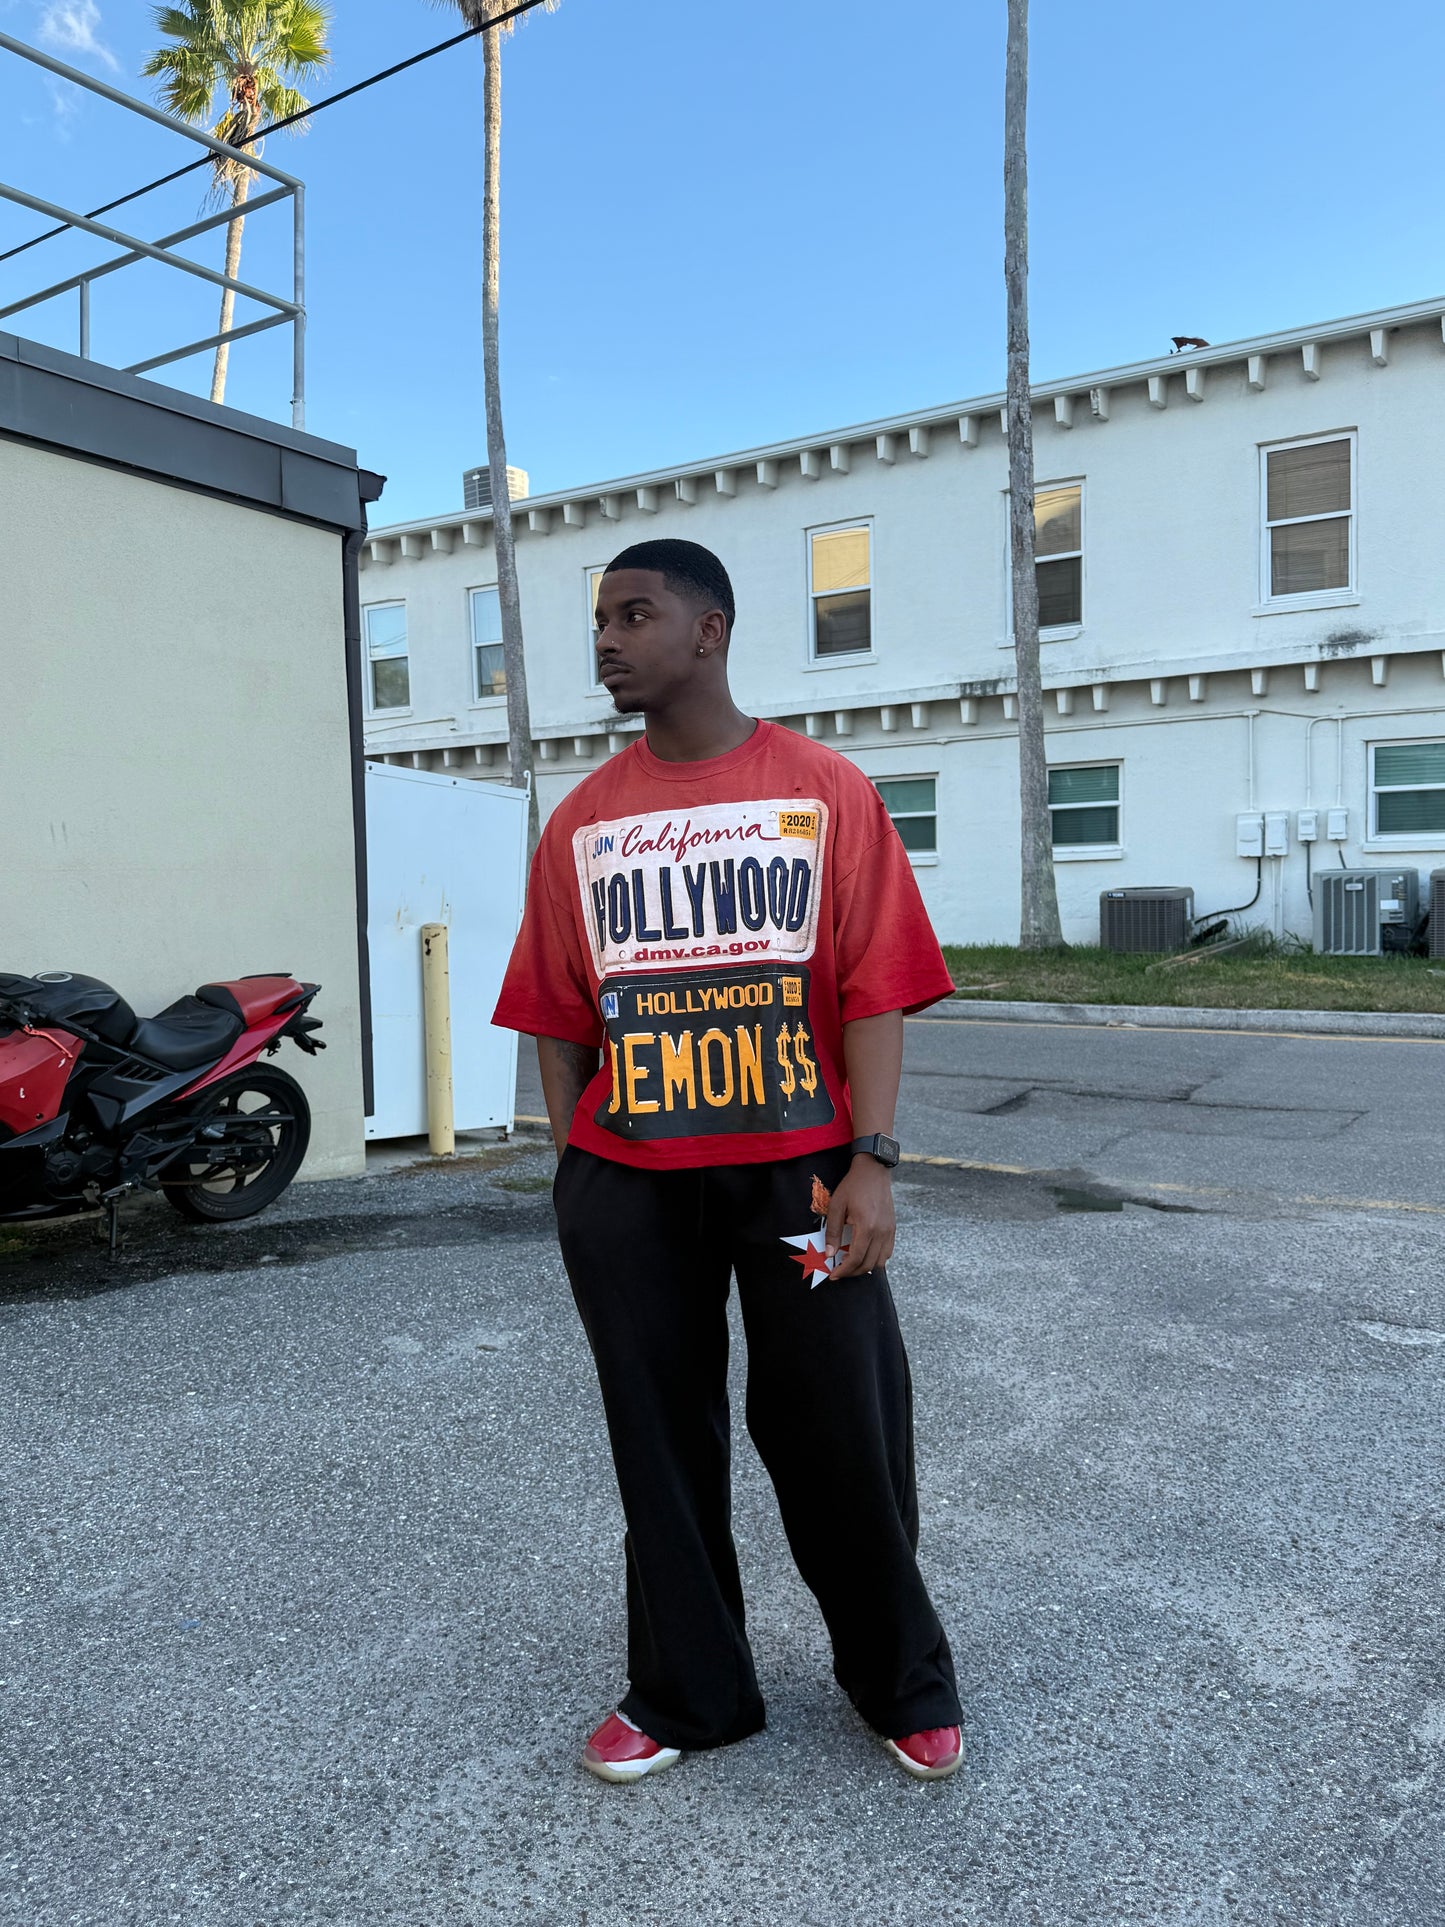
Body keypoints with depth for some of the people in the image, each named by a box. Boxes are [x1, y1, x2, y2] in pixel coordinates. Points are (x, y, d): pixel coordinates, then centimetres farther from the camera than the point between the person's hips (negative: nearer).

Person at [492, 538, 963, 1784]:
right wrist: (574, 1184, 7)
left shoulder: (827, 792, -1)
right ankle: (685, 1695, 33)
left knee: (845, 1437, 7)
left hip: (796, 1169, -2)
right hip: (629, 1189, 3)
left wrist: (871, 1160, -13)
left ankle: (905, 1685, 32)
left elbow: (875, 990, -5)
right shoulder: (582, 822, 7)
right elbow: (561, 1019, 9)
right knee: (661, 1445, 12)